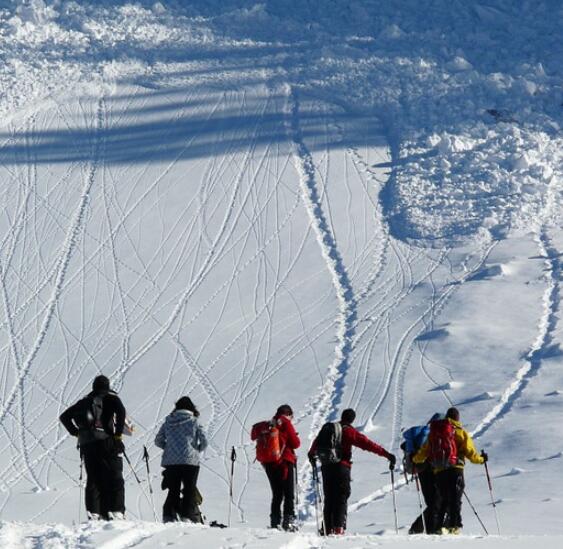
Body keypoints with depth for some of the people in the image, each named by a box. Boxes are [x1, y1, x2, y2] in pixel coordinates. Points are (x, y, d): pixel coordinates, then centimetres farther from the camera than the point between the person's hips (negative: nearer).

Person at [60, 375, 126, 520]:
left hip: (87, 444, 4)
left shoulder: (85, 401, 20)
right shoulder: (110, 397, 7)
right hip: (107, 441, -4)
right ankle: (116, 512, -12)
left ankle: (93, 513, -4)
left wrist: (76, 432, 18)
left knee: (93, 480, 6)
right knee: (115, 479, -2)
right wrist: (118, 433, -8)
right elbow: (121, 411, -14)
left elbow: (64, 416, 21)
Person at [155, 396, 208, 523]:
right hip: (190, 461, -3)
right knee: (190, 491, 5)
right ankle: (187, 517, -4)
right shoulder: (194, 422, 1)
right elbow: (204, 442, -1)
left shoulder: (168, 421, 8)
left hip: (170, 461, 3)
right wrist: (196, 450, 18)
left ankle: (169, 516, 1)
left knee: (173, 491, 11)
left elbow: (158, 441, 9)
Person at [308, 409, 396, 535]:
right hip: (341, 467, -5)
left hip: (326, 467, 5)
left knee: (329, 499, 13)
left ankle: (327, 529, 12)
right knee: (341, 498, -5)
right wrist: (386, 454, -12)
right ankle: (338, 528, -18)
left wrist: (312, 454, 53)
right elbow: (367, 444, -12)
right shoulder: (349, 431, -5)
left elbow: (317, 442, 32)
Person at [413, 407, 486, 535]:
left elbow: (424, 451, 13)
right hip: (456, 470, -3)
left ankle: (439, 526, 1)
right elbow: (470, 453, 0)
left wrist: (415, 459, 31)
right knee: (455, 499, -3)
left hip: (439, 471, 3)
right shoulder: (461, 433, 6)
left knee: (441, 500, 10)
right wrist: (481, 459, 19)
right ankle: (454, 525, -14)